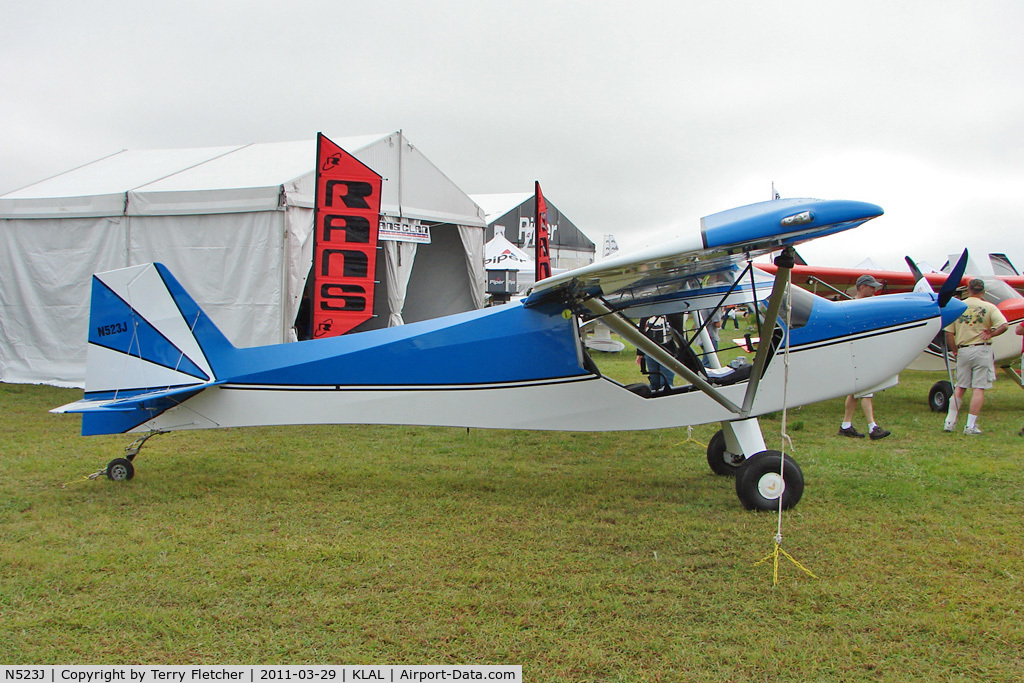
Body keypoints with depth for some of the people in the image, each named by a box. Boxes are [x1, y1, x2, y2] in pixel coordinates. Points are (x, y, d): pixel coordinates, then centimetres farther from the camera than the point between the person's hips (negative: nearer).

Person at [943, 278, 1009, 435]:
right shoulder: (989, 307, -3)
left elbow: (949, 333, 0)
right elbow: (1004, 325, -17)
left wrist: (955, 351, 10)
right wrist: (991, 334, -2)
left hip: (962, 350, 3)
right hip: (982, 350, -3)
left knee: (960, 387, 13)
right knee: (979, 389, 1)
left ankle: (950, 422, 12)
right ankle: (970, 426, -1)